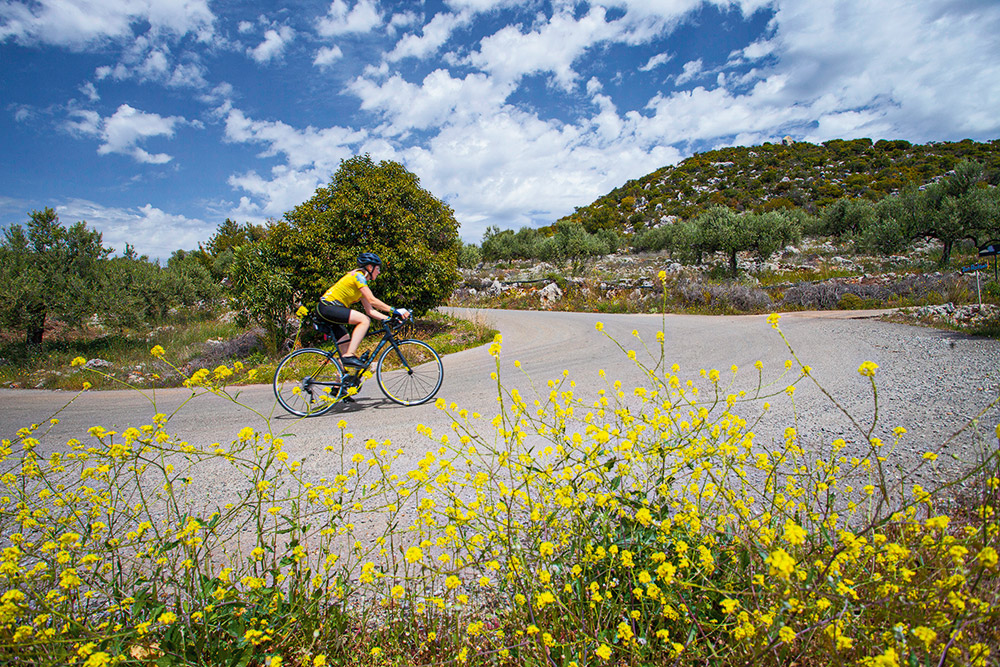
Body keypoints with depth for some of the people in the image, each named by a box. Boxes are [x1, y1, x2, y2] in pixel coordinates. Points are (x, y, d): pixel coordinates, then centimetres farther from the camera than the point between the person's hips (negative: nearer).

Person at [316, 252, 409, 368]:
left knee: (348, 345, 10)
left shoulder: (362, 280, 18)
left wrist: (389, 318, 3)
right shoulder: (358, 275, -10)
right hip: (327, 307, -10)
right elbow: (372, 300, -20)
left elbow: (370, 311, 12)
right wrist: (394, 310, -20)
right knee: (364, 320, -21)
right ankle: (350, 355, -25)